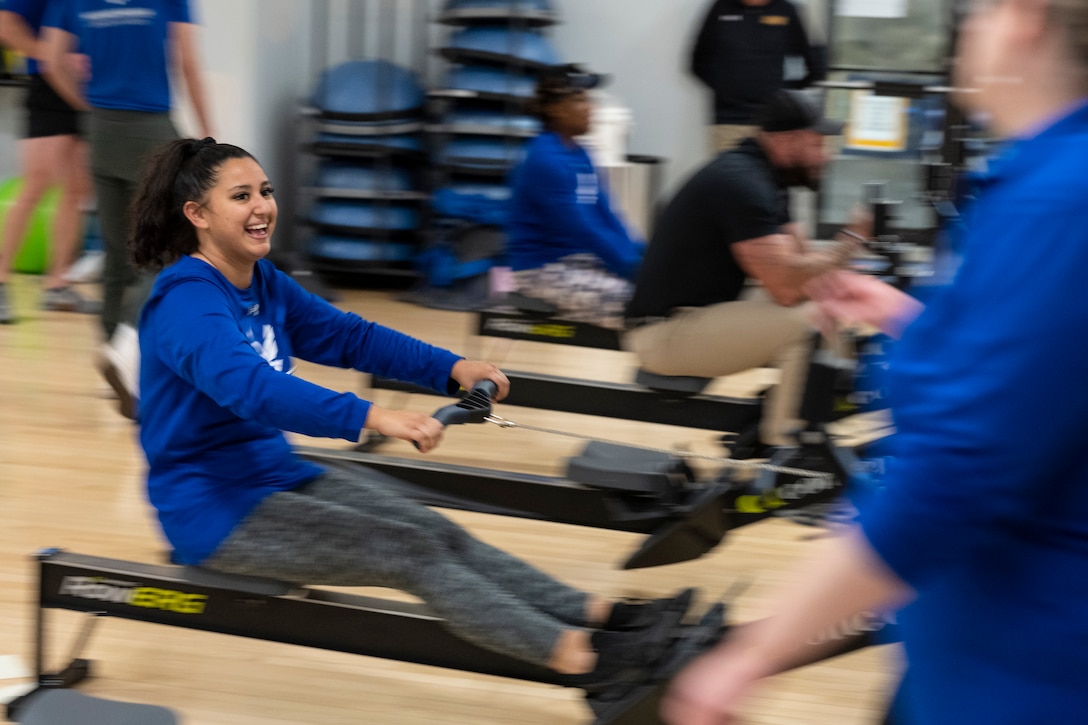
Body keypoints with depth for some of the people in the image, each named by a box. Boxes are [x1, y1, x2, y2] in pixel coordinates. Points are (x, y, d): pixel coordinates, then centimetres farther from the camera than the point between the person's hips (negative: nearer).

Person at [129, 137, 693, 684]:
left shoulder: (264, 283, 8)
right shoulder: (186, 302, -21)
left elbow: (346, 335, 14)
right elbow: (248, 384, -38)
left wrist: (450, 367, 0)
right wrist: (370, 417, -49)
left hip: (278, 476, 8)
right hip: (213, 509, -8)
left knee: (441, 533, -7)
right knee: (413, 552, -19)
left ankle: (597, 615, -13)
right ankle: (575, 654, -24)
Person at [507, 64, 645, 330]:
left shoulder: (580, 156, 13)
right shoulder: (545, 160, -15)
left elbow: (607, 219, 14)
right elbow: (583, 231, -20)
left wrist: (642, 257, -1)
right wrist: (635, 268, -20)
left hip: (585, 263, 9)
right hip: (545, 272, -9)